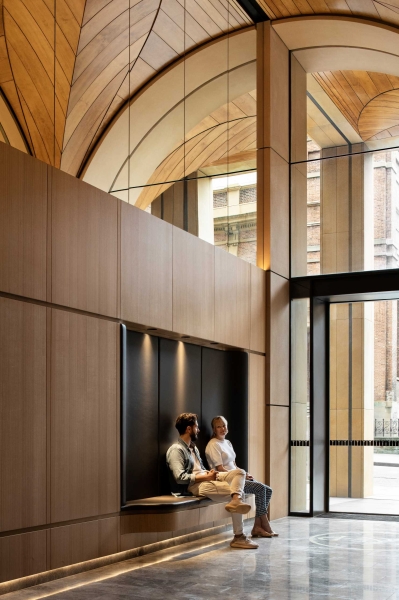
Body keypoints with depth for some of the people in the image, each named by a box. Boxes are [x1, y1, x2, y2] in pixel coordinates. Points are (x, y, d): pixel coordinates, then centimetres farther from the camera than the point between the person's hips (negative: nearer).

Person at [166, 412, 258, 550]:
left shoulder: (193, 447, 22)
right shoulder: (176, 450, -10)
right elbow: (180, 477, -21)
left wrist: (209, 473, -1)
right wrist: (205, 476, -16)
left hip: (205, 479, 10)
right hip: (194, 486, -10)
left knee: (239, 472, -7)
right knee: (236, 493, -17)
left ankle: (236, 501, -34)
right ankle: (238, 537, -13)